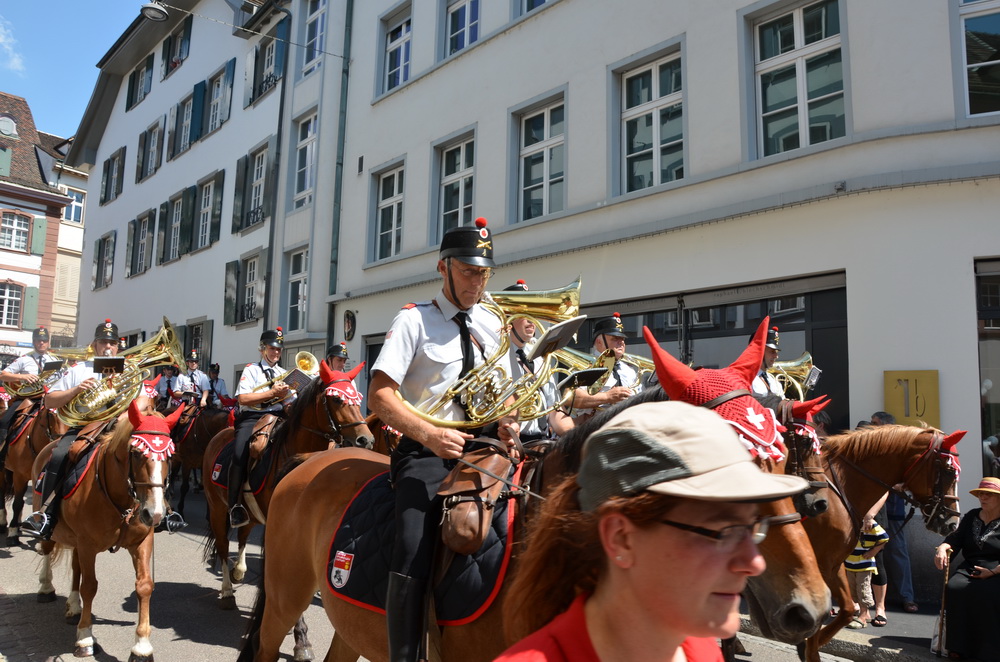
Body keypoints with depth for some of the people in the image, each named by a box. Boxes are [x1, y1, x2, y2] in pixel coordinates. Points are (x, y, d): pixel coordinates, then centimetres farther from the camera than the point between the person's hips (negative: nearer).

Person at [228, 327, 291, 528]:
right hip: (251, 417, -4)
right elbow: (243, 399, -6)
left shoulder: (284, 374, 22)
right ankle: (235, 506, -18)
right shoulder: (251, 370, 9)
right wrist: (272, 393, -11)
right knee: (240, 455, -29)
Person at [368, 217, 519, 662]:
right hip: (425, 453, -5)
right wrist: (431, 435, -25)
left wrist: (506, 423, -1)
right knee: (414, 555, -25)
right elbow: (380, 396, -10)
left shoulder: (491, 325, 14)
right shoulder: (414, 320, -2)